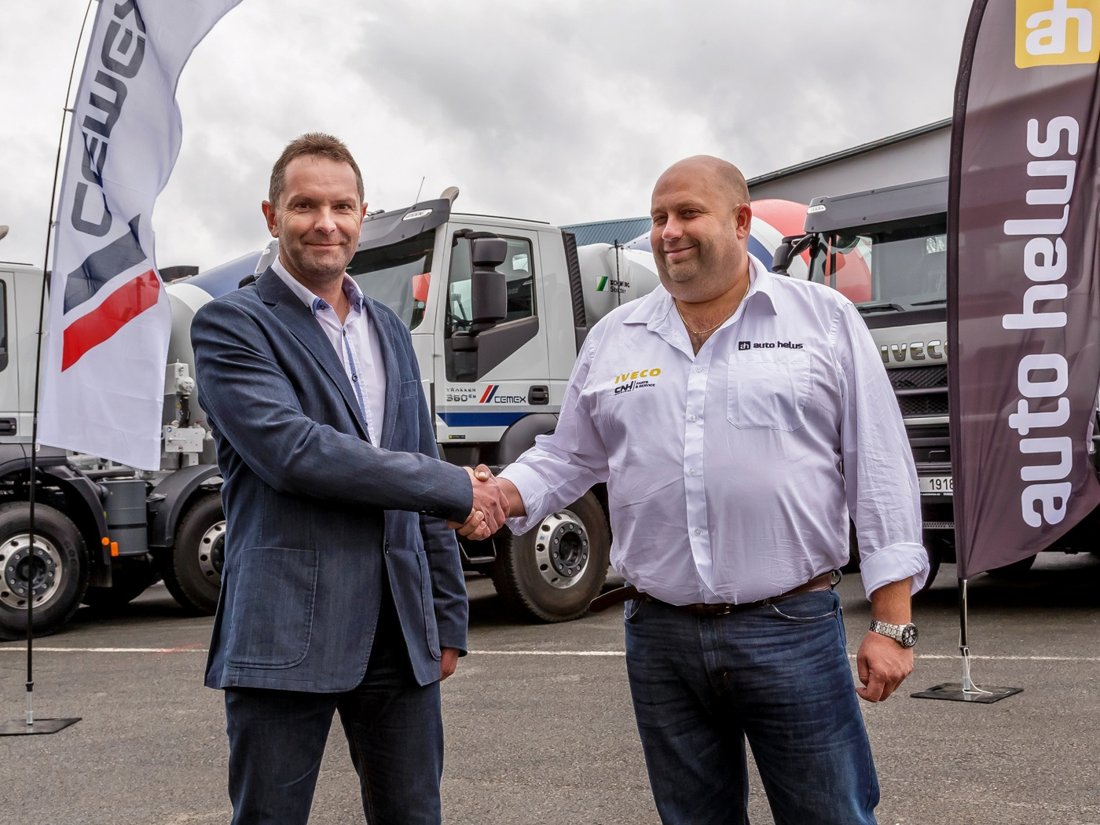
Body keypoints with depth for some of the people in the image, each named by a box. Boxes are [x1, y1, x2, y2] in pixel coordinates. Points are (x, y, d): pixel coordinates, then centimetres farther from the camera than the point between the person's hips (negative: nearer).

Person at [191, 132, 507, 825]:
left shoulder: (390, 331, 17)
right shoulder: (231, 324, -3)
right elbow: (293, 450, -18)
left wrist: (448, 618, 15)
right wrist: (457, 490, -13)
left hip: (401, 635, 5)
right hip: (285, 634, -5)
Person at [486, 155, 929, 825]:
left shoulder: (827, 320, 1)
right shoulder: (613, 339, 10)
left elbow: (880, 475, -2)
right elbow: (568, 459, 16)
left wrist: (893, 624, -6)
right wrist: (497, 499, -5)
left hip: (793, 627, -3)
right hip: (660, 636, 3)